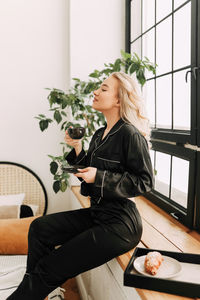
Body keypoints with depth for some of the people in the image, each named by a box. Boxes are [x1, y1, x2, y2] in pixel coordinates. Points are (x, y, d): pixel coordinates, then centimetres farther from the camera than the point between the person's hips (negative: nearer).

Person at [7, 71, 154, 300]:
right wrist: (77, 149, 2)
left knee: (49, 268, -7)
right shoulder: (99, 134, 11)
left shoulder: (130, 134, -15)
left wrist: (100, 177, -20)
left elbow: (145, 182, -15)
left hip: (120, 223, -8)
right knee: (39, 227, 0)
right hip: (97, 213, 9)